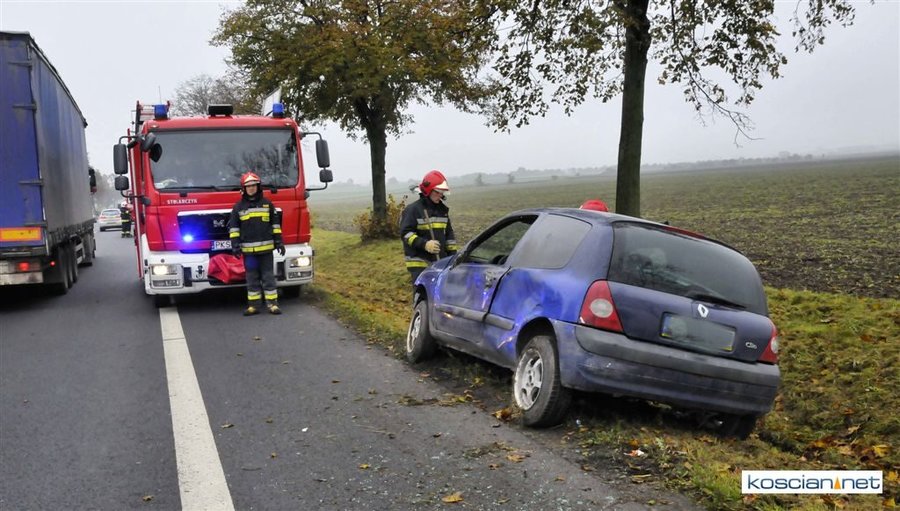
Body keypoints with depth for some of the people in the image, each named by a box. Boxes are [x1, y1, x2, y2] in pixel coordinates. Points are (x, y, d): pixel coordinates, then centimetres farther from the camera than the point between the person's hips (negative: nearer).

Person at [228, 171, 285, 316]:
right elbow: (233, 227, 4)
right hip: (248, 249, 0)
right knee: (252, 278, 6)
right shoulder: (239, 207, 4)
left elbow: (275, 224, 9)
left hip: (266, 248, 0)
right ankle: (254, 305, 12)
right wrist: (235, 245, -4)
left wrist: (279, 242, 5)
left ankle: (272, 304, 6)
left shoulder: (267, 204, 6)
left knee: (268, 276, 3)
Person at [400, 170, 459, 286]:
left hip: (441, 261, 7)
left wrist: (453, 254, 14)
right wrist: (424, 244, -25)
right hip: (419, 263, -7)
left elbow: (449, 233, 21)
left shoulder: (442, 209, 14)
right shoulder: (413, 209, -8)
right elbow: (405, 233, -13)